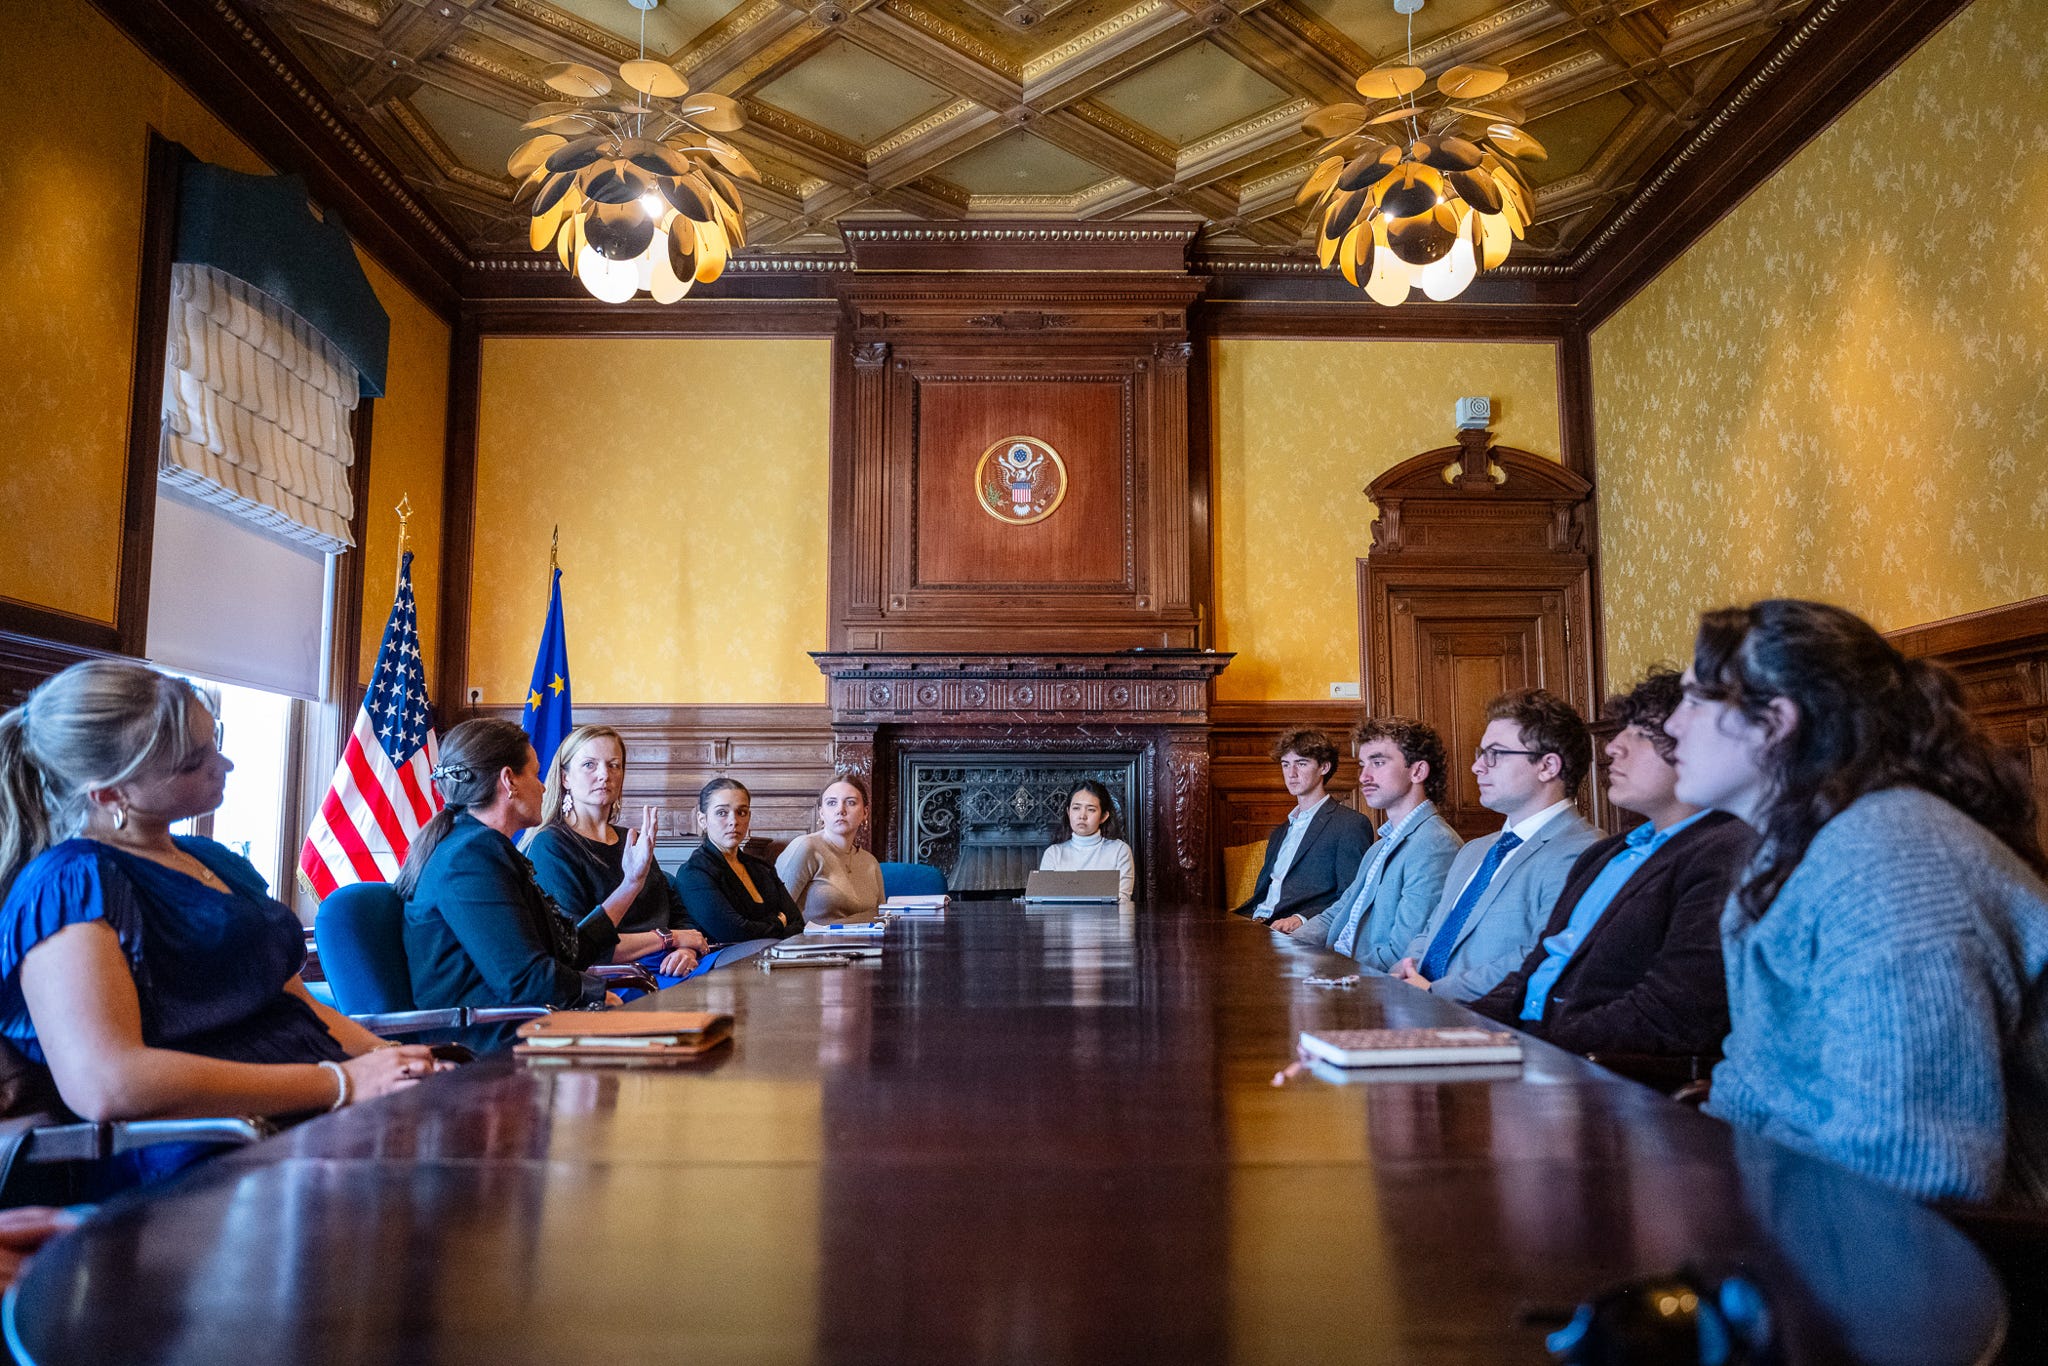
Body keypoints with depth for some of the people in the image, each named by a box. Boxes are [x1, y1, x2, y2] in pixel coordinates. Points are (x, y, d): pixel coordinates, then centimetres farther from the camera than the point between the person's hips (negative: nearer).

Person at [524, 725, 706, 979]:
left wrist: (687, 950, -8)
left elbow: (679, 915, 17)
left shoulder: (633, 841, 22)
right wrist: (668, 938, -9)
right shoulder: (550, 846, -3)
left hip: (662, 969, 7)